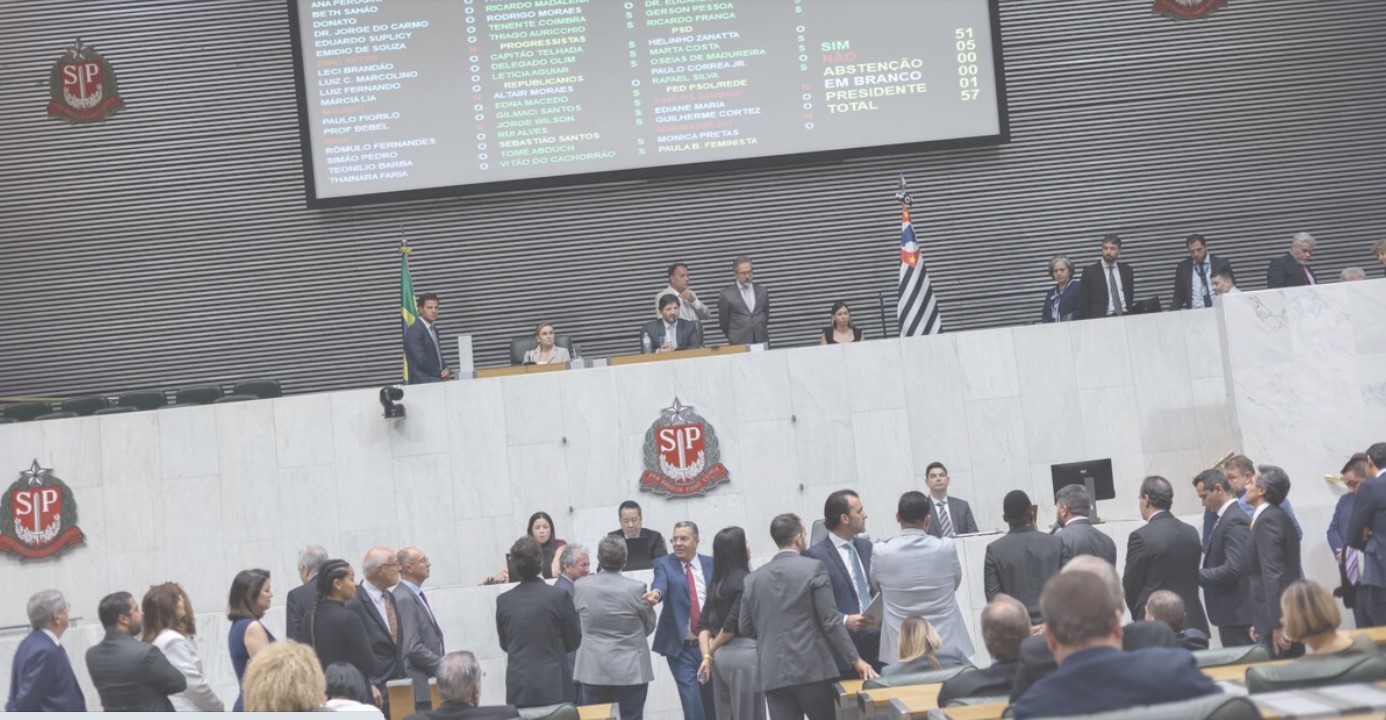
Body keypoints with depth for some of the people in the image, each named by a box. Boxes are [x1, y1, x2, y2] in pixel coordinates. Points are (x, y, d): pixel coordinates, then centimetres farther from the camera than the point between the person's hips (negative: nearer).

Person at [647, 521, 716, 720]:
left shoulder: (711, 564, 6)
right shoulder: (664, 564, 0)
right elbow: (661, 582, -22)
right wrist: (656, 592, -45)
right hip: (680, 648, -2)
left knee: (714, 703, 12)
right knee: (692, 704, -8)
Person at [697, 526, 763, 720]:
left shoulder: (716, 583, 12)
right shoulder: (746, 581, -10)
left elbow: (703, 622, 8)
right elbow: (733, 623, -16)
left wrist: (707, 656, 2)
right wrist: (712, 651, -2)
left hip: (720, 656, 7)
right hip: (744, 653, -7)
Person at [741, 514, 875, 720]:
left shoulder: (753, 578, 7)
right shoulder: (813, 568, -5)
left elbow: (745, 628, 13)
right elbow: (831, 621, -8)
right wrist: (855, 659, -2)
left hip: (773, 672, 3)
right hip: (812, 669, -3)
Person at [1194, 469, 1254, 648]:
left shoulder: (1235, 521, -17)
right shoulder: (1228, 517, 13)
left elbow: (1233, 569, -24)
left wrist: (1196, 575, -16)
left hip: (1236, 612, -9)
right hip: (1232, 610, 9)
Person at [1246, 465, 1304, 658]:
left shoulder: (1267, 520, -14)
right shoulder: (1278, 516, 15)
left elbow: (1273, 575, -21)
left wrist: (1277, 625, -24)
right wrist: (1260, 623, 19)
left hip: (1278, 617, -10)